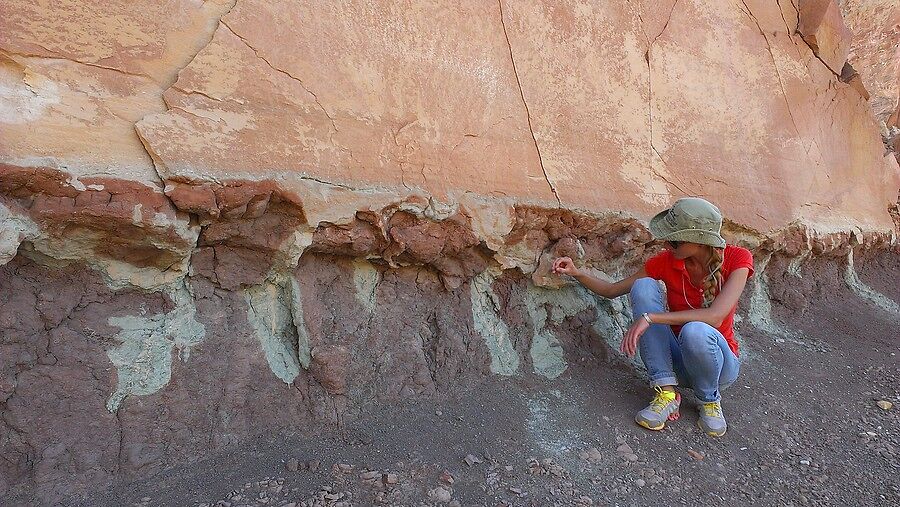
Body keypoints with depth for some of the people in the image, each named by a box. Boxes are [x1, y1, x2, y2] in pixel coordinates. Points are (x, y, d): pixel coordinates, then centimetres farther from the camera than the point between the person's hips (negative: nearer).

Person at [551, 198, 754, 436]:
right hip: (677, 362, 2)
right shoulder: (667, 261, -8)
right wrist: (577, 273, -16)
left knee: (695, 331, -39)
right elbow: (612, 290, 0)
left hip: (719, 361, -2)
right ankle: (666, 392, -20)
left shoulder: (737, 258, -15)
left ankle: (710, 400, -5)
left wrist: (649, 317, -37)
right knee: (643, 286, -22)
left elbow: (715, 316, -31)